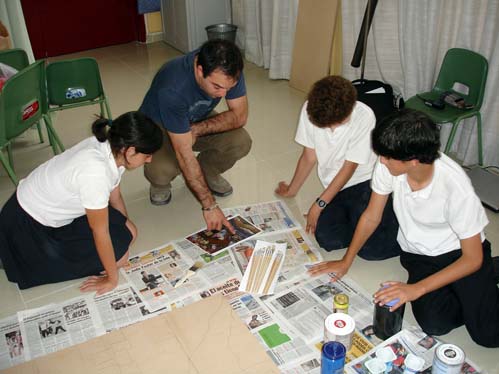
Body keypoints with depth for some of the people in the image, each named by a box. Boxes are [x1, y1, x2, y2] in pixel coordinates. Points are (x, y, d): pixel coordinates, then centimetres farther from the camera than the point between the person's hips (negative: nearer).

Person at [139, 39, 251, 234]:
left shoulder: (228, 70, -28)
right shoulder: (172, 88, -40)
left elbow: (239, 116, -17)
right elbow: (184, 154, -37)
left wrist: (197, 129, -30)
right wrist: (209, 206, -35)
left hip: (197, 122, 4)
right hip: (158, 126, -4)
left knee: (241, 142, -23)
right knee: (161, 170, -34)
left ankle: (207, 172, 8)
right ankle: (160, 183, 4)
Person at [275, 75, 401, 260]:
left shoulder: (364, 117, -21)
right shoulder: (310, 110, -9)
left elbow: (349, 168, -16)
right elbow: (309, 156, 4)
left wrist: (320, 204, -14)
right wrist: (291, 190, 15)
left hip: (364, 182, -4)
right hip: (336, 187, 4)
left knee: (369, 249, -22)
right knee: (327, 239, -20)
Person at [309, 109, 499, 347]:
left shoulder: (456, 187, -30)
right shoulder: (387, 166, -20)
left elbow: (472, 258, -21)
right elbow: (371, 217, -3)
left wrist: (416, 289, -28)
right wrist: (346, 262, 1)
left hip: (460, 251, -2)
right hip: (419, 255, 3)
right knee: (434, 324, -20)